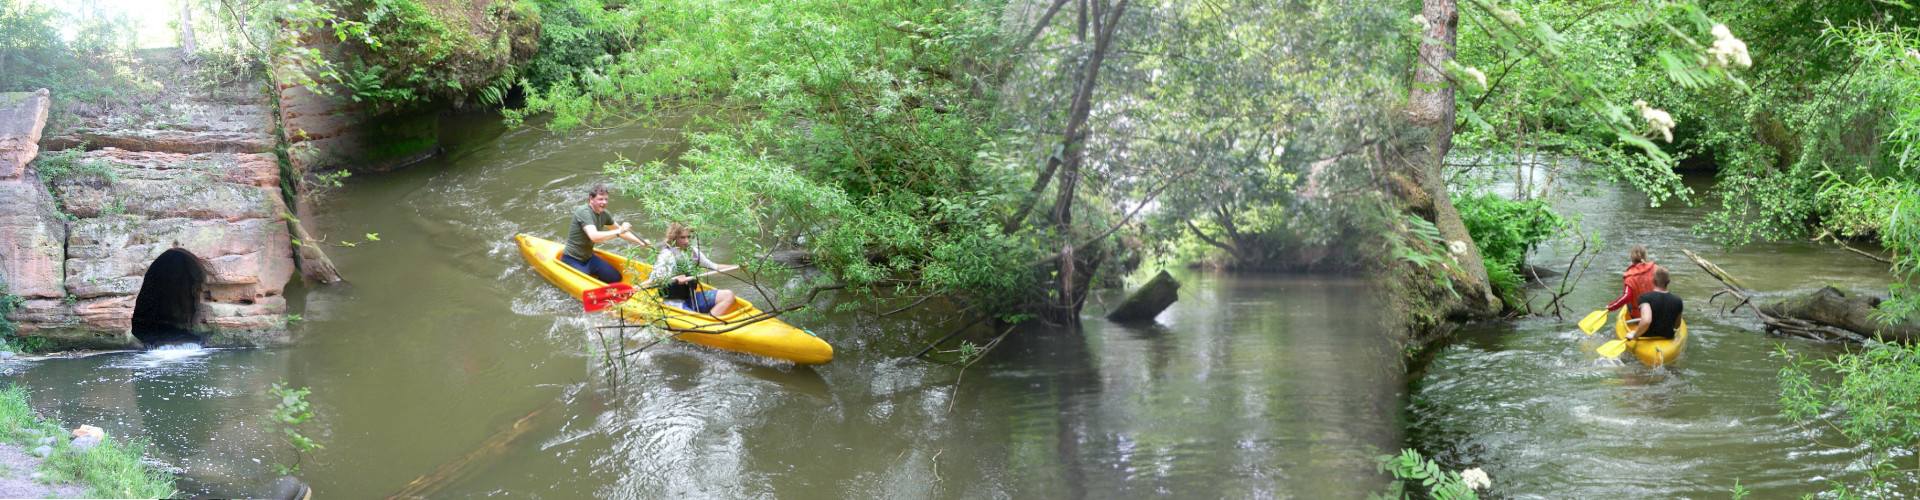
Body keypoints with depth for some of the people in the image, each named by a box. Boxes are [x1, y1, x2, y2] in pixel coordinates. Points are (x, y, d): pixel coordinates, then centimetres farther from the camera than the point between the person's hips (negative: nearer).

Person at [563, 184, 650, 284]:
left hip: (589, 258, 8)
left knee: (616, 278, 6)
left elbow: (620, 231, 16)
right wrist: (618, 231, -44)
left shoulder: (603, 214, 2)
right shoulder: (584, 213, -24)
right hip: (572, 260, -8)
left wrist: (640, 242, 7)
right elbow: (594, 237, -39)